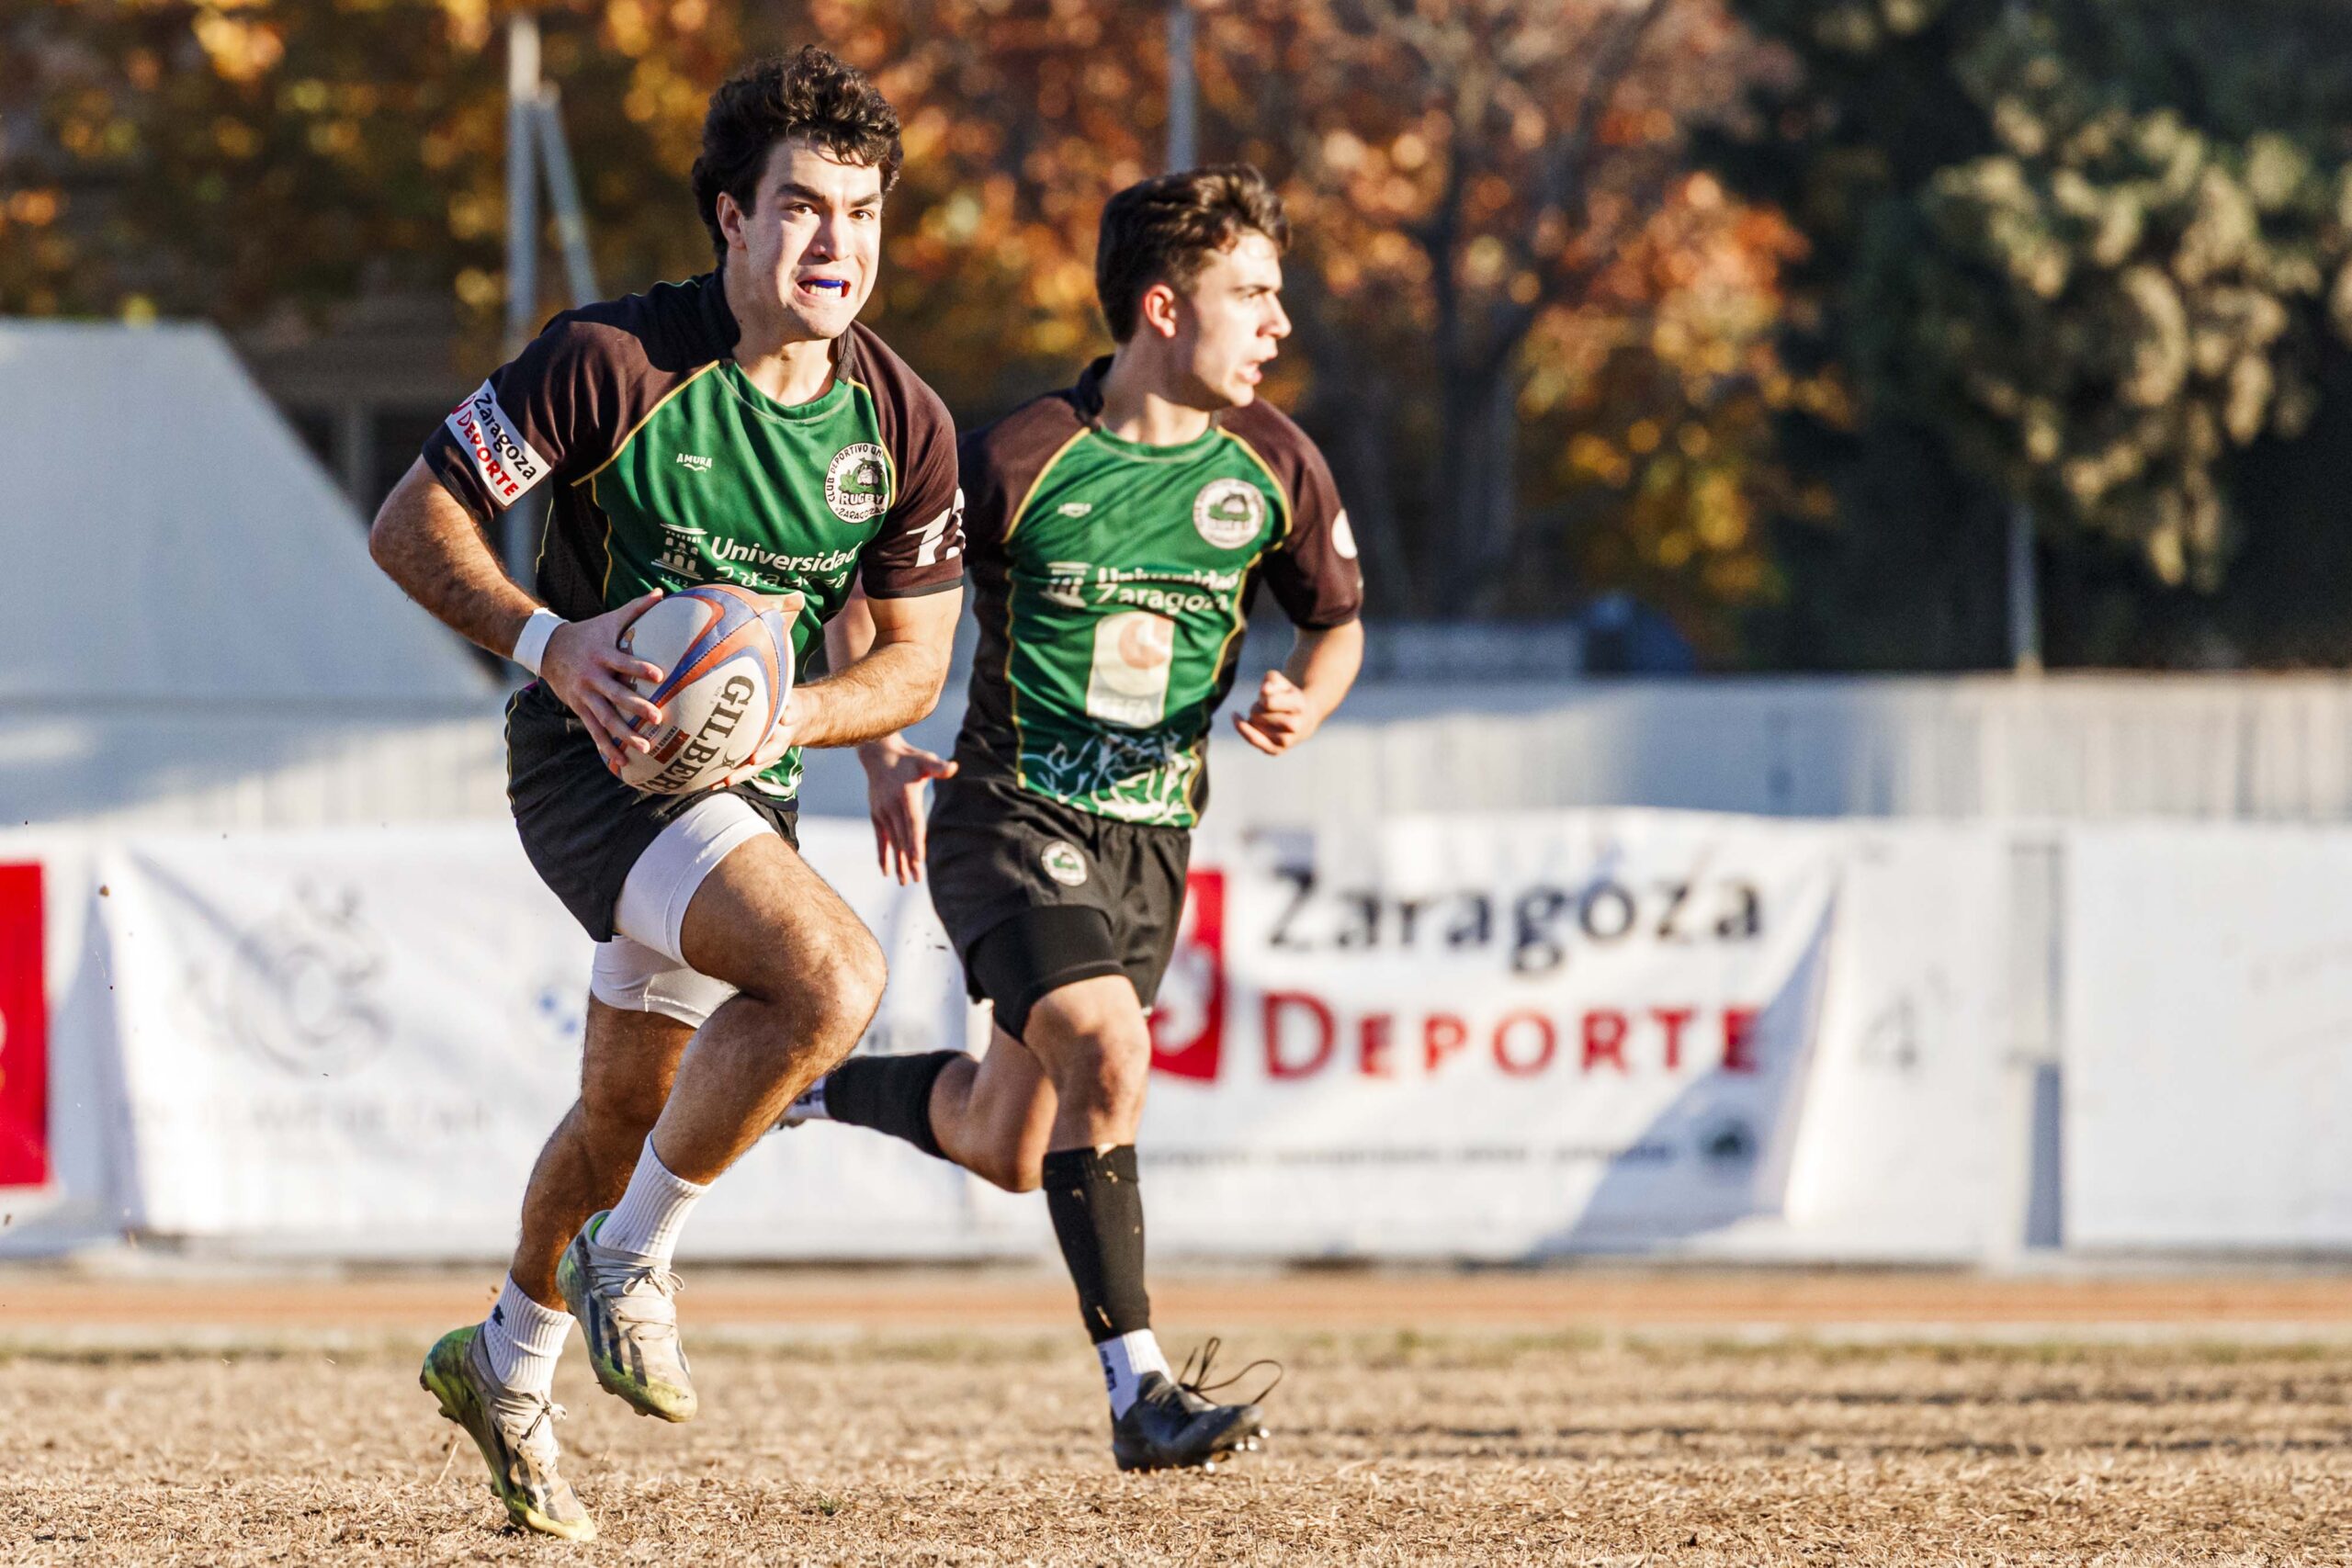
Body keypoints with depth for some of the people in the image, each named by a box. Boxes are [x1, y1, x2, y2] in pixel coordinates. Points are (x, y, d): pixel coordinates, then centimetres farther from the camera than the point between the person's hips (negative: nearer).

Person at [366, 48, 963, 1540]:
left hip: (744, 771, 6)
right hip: (594, 751, -6)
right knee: (829, 968, -29)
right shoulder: (615, 363, -19)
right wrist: (549, 641, -29)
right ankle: (629, 1261, -10)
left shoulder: (905, 425, -5)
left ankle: (511, 1365, 44)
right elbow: (412, 523, -14)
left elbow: (914, 659, 3)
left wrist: (789, 717, -18)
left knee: (628, 1111, 19)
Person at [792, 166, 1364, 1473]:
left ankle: (820, 1086, 42)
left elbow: (1338, 623, 12)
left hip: (1152, 837, 5)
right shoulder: (1023, 459, -14)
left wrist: (1305, 697, -10)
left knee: (1003, 1148, 11)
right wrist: (885, 757, -13)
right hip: (1011, 815, -5)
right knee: (1108, 1051, -28)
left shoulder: (1276, 468, -2)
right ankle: (1141, 1392, -25)